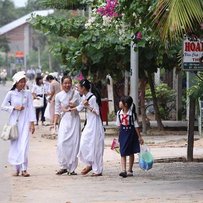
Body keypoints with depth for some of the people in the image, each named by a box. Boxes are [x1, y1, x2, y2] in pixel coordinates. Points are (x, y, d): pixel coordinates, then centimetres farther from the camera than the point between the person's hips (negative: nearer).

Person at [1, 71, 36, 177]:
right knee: (15, 145, 3)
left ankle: (24, 169, -12)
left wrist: (32, 123, -3)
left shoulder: (27, 94, 2)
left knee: (24, 145, -10)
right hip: (14, 121, 1)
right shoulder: (11, 94, 1)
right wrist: (14, 107, -9)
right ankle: (17, 168, 11)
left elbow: (31, 108, 2)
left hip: (25, 122, -1)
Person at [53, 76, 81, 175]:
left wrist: (74, 106, -11)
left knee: (74, 144, -1)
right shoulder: (58, 96, 2)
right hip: (64, 120, 0)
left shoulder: (76, 93, 0)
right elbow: (57, 111, 8)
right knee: (61, 143, -12)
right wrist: (54, 123, 1)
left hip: (74, 119, 0)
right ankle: (63, 166, 0)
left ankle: (71, 168, 7)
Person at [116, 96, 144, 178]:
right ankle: (123, 170, -11)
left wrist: (139, 137, -8)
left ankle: (130, 170, 17)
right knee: (123, 153, -6)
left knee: (131, 153, 8)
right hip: (123, 133, 3)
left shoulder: (132, 113, -12)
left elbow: (136, 125, -8)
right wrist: (120, 135, 14)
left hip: (131, 133, -3)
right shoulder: (119, 113, 0)